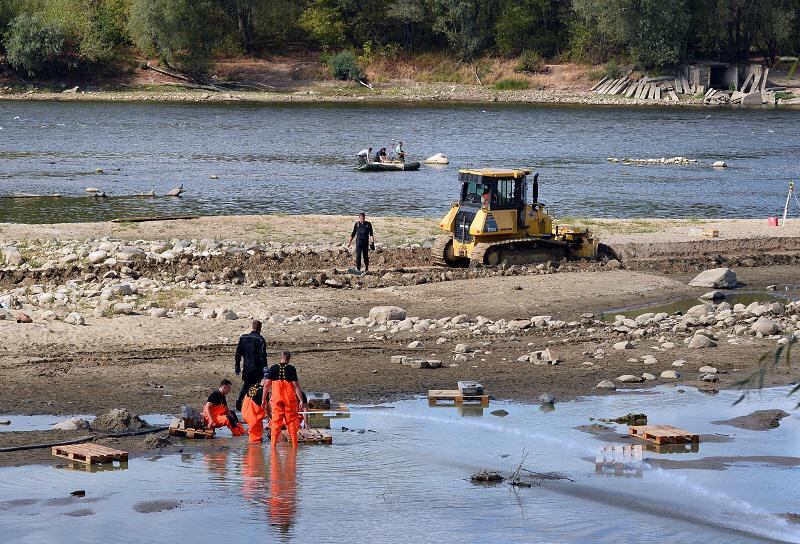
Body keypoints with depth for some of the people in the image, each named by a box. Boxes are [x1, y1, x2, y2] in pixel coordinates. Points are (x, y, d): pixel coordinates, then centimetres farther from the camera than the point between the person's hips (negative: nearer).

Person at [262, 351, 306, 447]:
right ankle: (294, 444, 9)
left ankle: (273, 444, 0)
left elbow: (266, 384, -1)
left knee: (275, 421, 4)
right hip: (290, 398, -1)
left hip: (276, 398, 1)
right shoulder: (291, 369, -4)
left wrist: (263, 399, 4)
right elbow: (296, 385, -8)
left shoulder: (273, 368, 1)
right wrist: (301, 401, -6)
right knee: (291, 421, 7)